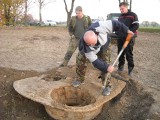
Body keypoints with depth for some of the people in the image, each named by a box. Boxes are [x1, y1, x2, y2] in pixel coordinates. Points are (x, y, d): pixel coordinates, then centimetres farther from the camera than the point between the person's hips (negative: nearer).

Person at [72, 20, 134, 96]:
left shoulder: (100, 27, -45)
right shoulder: (86, 48, -42)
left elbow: (113, 24, -29)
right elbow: (95, 61, -35)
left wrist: (126, 30, -24)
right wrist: (106, 67, -41)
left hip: (103, 47, 1)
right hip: (92, 51, 0)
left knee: (105, 62, -11)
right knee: (80, 59, -8)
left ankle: (107, 86, 1)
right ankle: (80, 79, 15)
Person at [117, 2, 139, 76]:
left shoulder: (133, 15, -2)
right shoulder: (120, 17, 16)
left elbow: (136, 26, -9)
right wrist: (117, 33, 6)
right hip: (120, 38, 6)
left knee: (129, 54, -2)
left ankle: (130, 69, 10)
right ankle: (121, 66, 24)